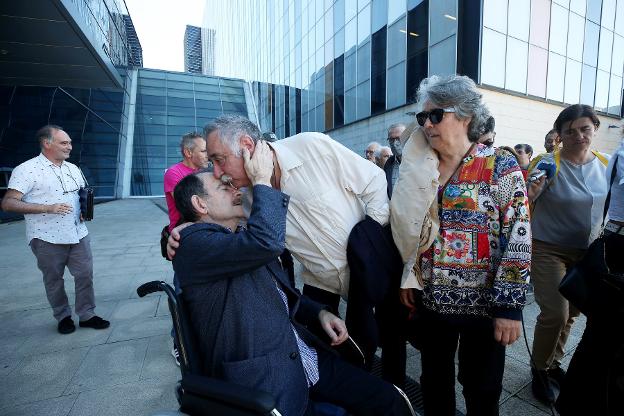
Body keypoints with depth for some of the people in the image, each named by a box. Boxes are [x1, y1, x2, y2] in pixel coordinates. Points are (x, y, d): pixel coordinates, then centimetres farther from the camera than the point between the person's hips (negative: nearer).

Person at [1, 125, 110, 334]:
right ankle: (63, 317, 30)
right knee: (54, 280, 12)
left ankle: (87, 315, 22)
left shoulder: (73, 169, 10)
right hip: (47, 238, -5)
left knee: (85, 274, 7)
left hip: (78, 234, 5)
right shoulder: (27, 170, -10)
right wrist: (48, 208, -25)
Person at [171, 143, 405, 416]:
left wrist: (320, 313, 5)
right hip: (265, 383, -7)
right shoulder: (194, 243, -13)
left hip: (307, 359, 8)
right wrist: (261, 180, -16)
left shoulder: (242, 243, 15)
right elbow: (267, 240, -31)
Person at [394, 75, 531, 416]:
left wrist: (509, 305, -15)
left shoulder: (501, 166, -9)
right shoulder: (421, 170, 4)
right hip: (431, 300, 4)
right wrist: (409, 279, 8)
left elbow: (518, 239, -12)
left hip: (483, 304, -3)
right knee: (434, 382, 21)